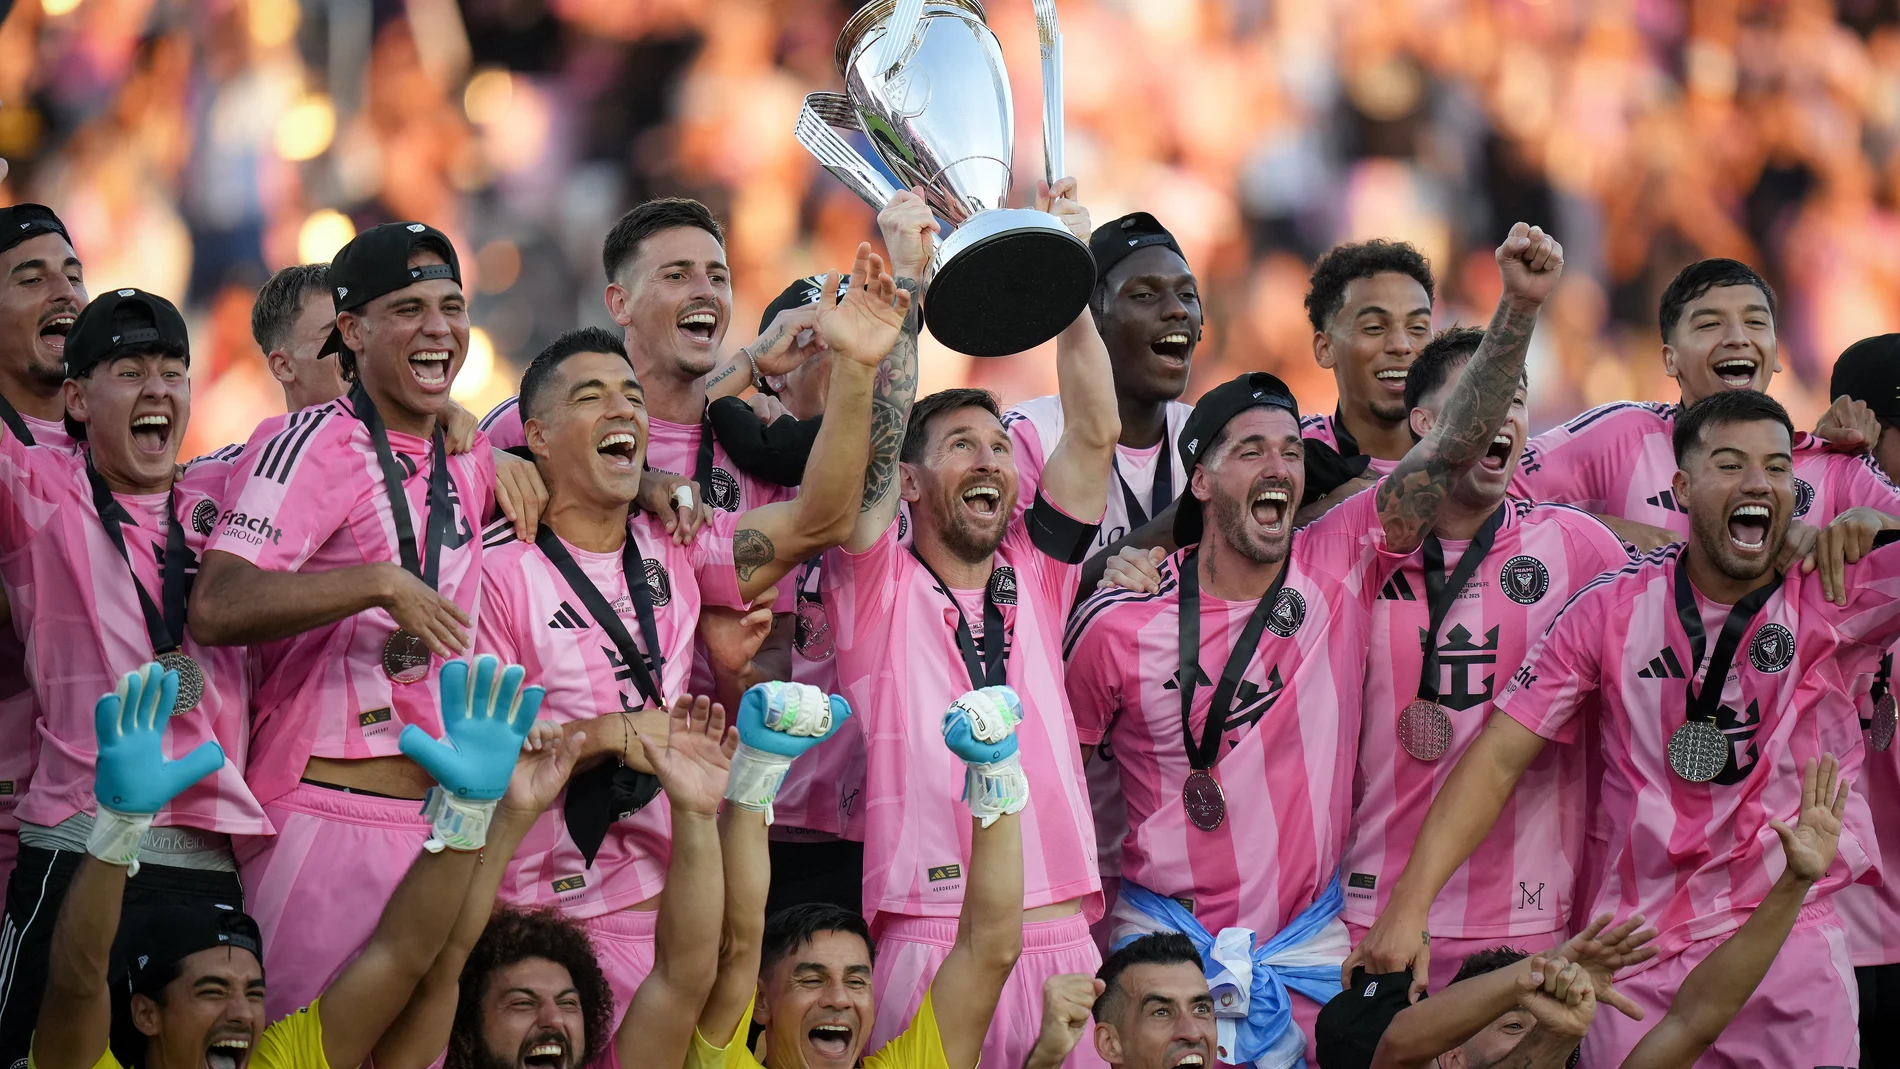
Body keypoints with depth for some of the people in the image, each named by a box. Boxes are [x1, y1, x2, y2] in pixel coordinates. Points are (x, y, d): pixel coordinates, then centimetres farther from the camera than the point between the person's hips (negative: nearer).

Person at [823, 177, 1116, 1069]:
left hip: (1060, 935, 4)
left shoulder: (1033, 577, 17)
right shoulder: (879, 588, 6)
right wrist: (905, 288, -9)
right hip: (927, 940, -4)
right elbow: (873, 449, -8)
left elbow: (1095, 435, 11)